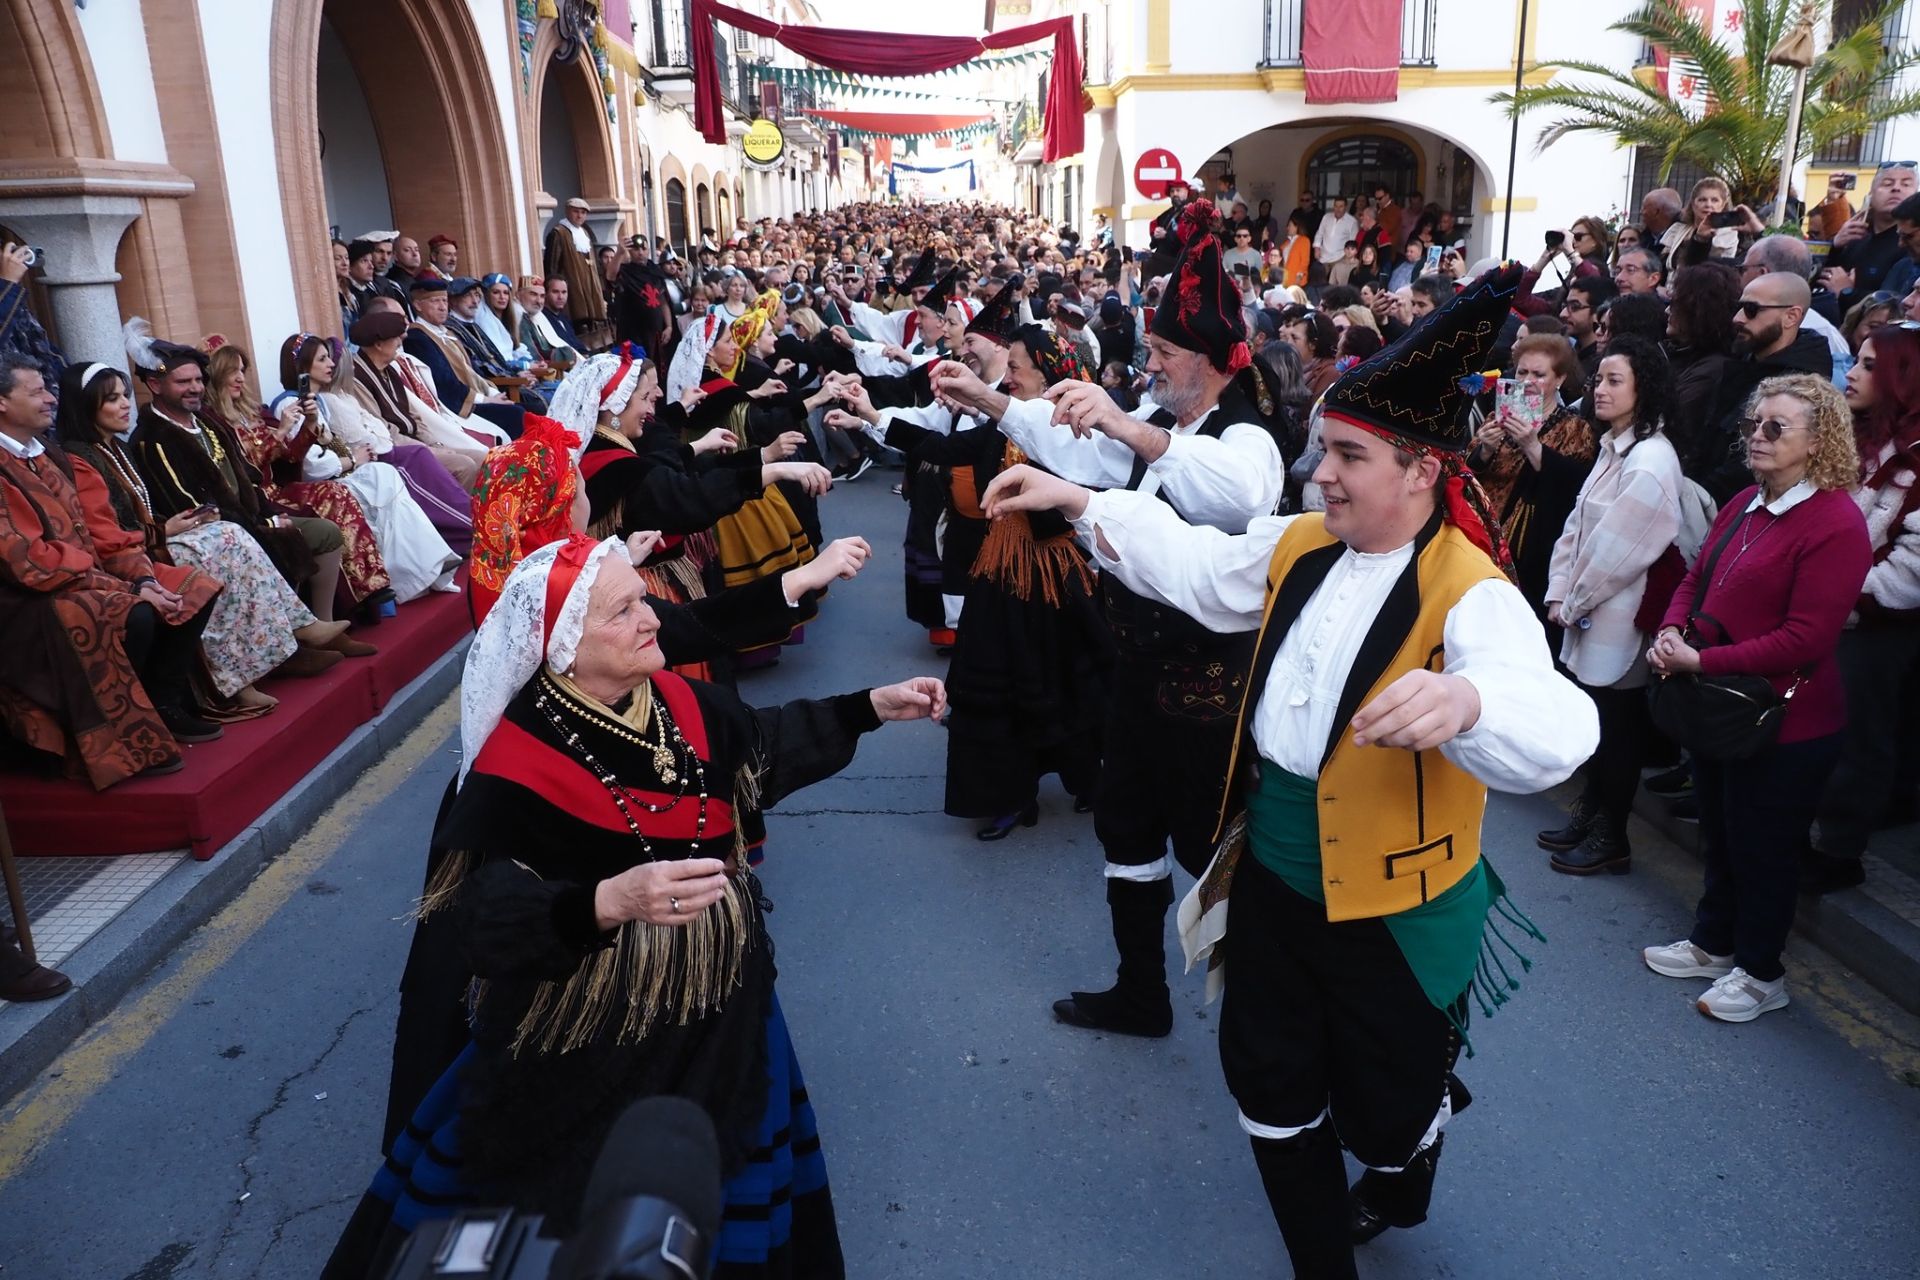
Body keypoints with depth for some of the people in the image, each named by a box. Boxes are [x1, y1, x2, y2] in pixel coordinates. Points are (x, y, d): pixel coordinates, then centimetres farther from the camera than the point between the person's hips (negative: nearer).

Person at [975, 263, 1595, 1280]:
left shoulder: (1468, 594, -23)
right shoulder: (1298, 548, -1)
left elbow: (1555, 730, -39)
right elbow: (1188, 562, 14)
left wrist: (1463, 700, -61)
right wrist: (1074, 501, 10)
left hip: (1392, 905, -5)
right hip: (1271, 872, 6)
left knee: (1385, 1109, 18)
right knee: (1272, 1087, 17)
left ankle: (1397, 1190, 57)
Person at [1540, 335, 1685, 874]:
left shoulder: (1651, 461, -19)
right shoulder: (1612, 447, 9)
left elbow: (1615, 550, -20)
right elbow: (1577, 524, 9)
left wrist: (1574, 604, -9)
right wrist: (1559, 593, 0)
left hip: (1619, 620, -8)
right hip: (1587, 614, 8)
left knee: (1617, 728, 4)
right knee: (1593, 721, 17)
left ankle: (1611, 839, 17)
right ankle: (1590, 813, 32)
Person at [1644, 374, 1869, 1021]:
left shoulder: (1835, 525, -20)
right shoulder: (1744, 505, 6)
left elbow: (1805, 638, -25)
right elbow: (1697, 578, 11)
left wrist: (1702, 660, -25)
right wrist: (1671, 631, -9)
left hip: (1784, 721, -8)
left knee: (1762, 849, 9)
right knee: (1718, 836, 22)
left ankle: (1760, 972, 29)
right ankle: (1713, 943, 40)